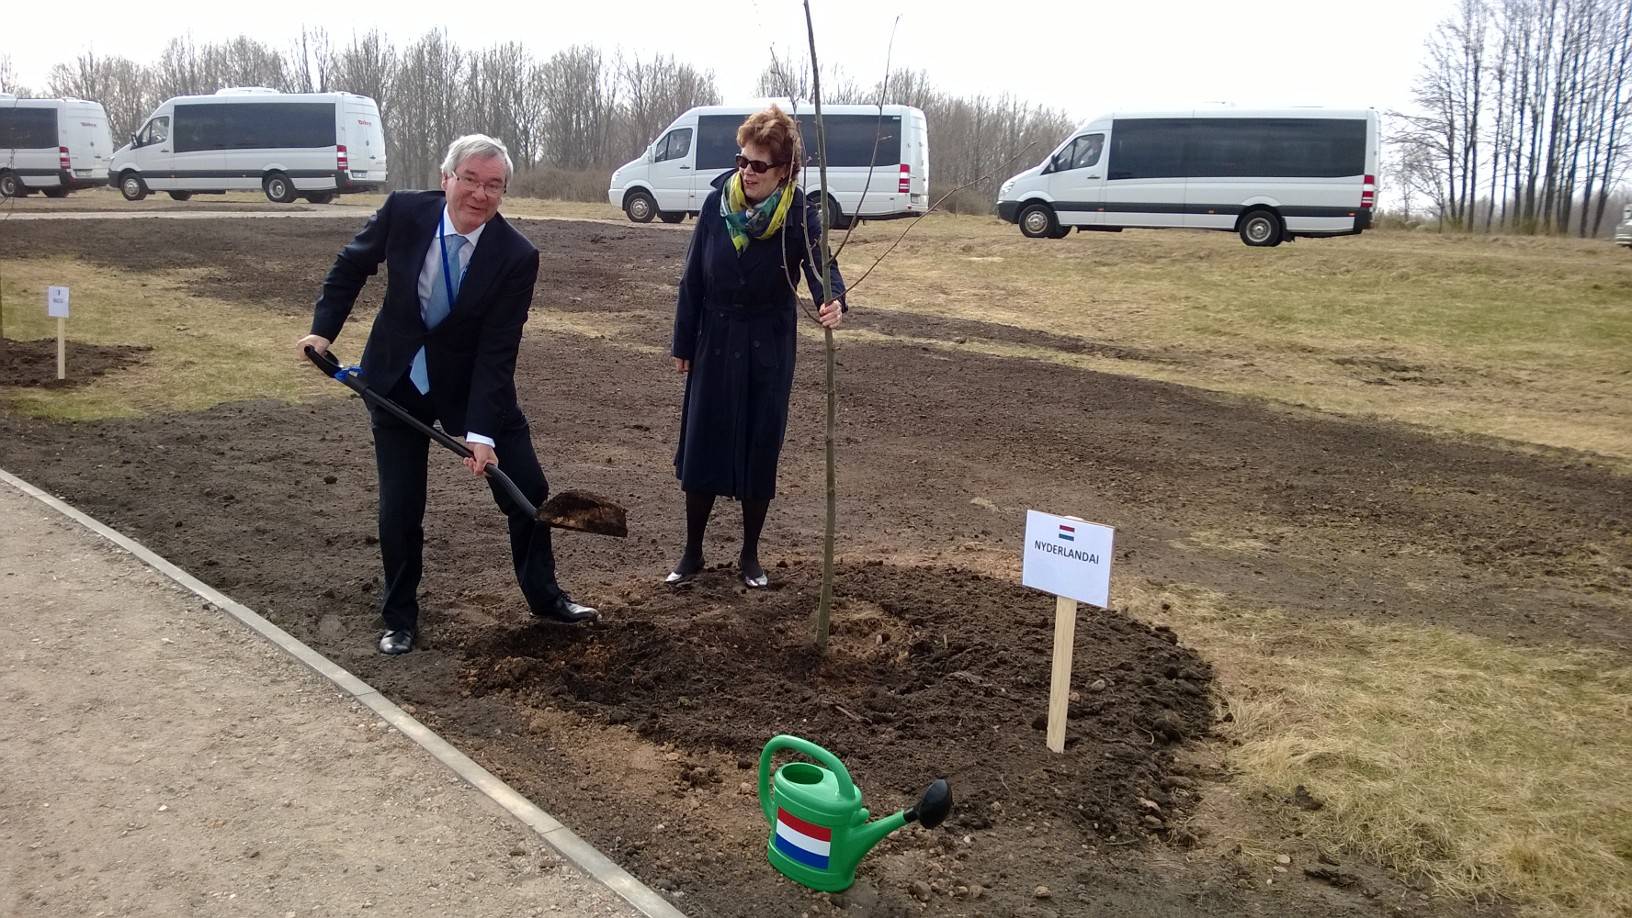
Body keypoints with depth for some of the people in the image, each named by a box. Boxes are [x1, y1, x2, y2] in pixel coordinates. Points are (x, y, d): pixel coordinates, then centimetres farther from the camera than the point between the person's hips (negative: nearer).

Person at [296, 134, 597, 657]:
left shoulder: (516, 256, -21)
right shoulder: (404, 211, -16)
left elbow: (497, 351, -22)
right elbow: (351, 266, 3)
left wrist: (482, 432, -27)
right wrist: (323, 329, -4)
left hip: (472, 382, 0)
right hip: (396, 380, 1)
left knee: (527, 490, 3)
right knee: (399, 509, 3)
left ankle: (544, 597, 26)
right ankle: (400, 618, 24)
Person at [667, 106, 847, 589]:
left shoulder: (800, 215, -13)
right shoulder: (718, 203, -7)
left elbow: (820, 266, -25)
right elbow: (693, 278, -1)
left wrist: (834, 300, -49)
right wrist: (683, 344, 2)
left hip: (768, 348, -1)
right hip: (715, 340, 1)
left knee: (760, 447, 5)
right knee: (701, 444, 4)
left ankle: (750, 555, 21)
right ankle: (692, 552, 18)